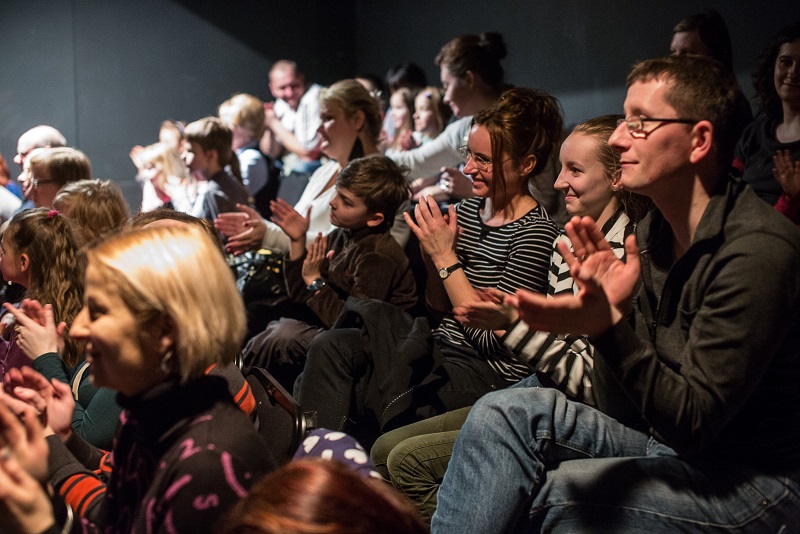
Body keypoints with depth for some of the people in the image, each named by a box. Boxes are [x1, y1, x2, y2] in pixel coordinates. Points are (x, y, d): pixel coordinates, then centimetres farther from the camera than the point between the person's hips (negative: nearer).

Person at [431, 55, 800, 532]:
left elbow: (693, 423, -23)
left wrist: (611, 327, -35)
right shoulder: (651, 232, 3)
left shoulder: (759, 250, -22)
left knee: (552, 494, -23)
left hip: (754, 481, -7)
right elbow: (624, 412, 3)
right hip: (667, 440, 7)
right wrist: (610, 310, -14)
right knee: (507, 413, -9)